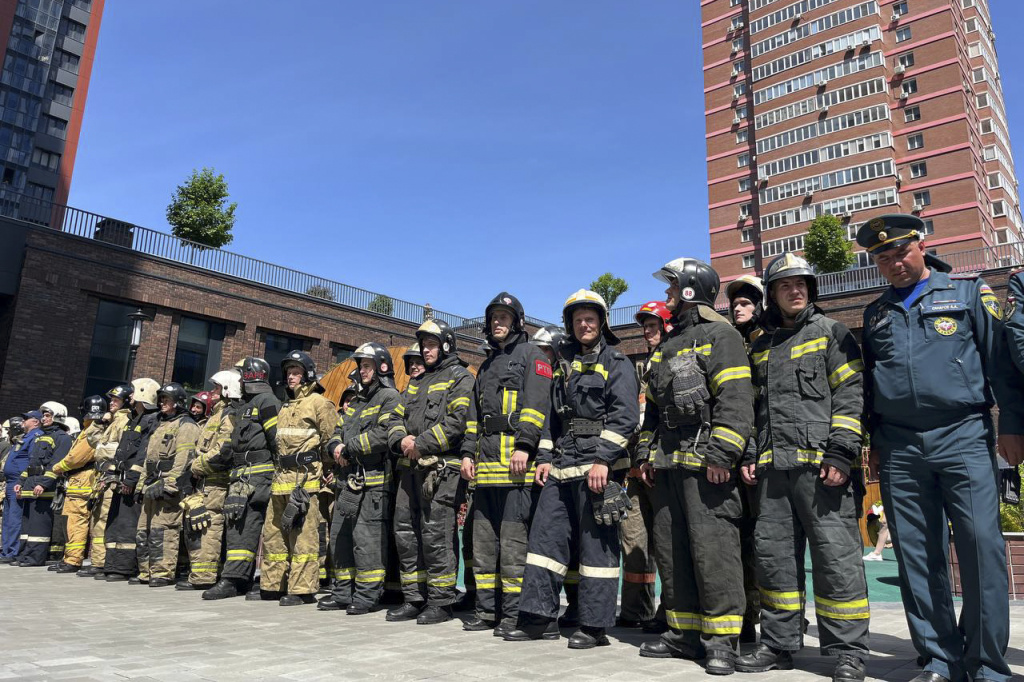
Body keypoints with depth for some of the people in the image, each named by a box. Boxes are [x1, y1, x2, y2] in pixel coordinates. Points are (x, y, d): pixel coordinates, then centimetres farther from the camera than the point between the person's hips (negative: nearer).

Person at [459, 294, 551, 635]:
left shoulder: (531, 355, 4)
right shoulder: (487, 366, 26)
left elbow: (536, 403, -9)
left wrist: (524, 446, -19)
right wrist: (468, 452, 14)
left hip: (516, 462, -8)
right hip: (486, 464, 8)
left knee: (514, 539, -7)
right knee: (483, 539, 9)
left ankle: (513, 613, 1)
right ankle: (487, 610, 18)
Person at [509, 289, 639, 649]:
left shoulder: (616, 363, 0)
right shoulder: (565, 365, 20)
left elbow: (625, 415, -11)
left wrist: (602, 459, -19)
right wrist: (544, 457, 13)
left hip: (597, 465, -7)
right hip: (562, 464, 7)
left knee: (596, 543, -2)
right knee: (545, 535, 5)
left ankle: (595, 625, 8)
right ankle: (541, 617, 13)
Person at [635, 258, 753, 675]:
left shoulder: (720, 336, -3)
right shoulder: (668, 346, 23)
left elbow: (736, 399, -15)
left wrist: (721, 453, -21)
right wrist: (646, 453, 19)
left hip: (705, 464, -9)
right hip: (669, 464, 9)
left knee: (713, 548, -8)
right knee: (671, 549, 10)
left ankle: (722, 638, 3)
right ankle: (685, 632, 21)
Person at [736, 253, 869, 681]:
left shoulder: (831, 333, 5)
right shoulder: (761, 346, 20)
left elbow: (850, 395, -4)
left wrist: (841, 454, -14)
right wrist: (749, 456, 14)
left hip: (821, 465, -5)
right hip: (772, 467, 5)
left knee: (836, 555, -3)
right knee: (773, 554, 8)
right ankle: (779, 645, 20)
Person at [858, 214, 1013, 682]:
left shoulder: (969, 292, 9)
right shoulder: (876, 313, 18)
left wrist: (1012, 424, -4)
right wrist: (874, 443, 17)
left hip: (963, 437, -3)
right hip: (899, 449, 3)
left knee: (981, 546, -7)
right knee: (917, 554, 4)